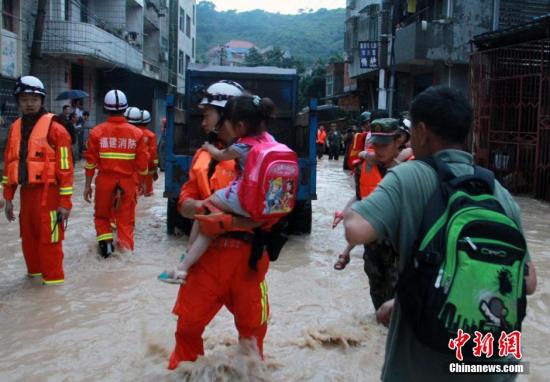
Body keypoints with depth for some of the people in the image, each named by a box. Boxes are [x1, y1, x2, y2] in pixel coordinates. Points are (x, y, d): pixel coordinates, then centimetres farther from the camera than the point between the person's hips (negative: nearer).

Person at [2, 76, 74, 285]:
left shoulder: (54, 128, -9)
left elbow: (65, 167, -11)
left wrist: (65, 201, -13)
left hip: (47, 192, -7)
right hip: (26, 192, 7)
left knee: (49, 237, -2)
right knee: (28, 236, 17)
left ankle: (53, 277, 11)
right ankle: (35, 270, 34)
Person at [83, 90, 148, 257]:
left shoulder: (97, 131, -6)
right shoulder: (136, 133, -3)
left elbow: (91, 161, -4)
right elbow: (142, 162, 1)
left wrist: (88, 185, 4)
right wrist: (141, 182, 15)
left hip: (104, 181, 0)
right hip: (128, 182, 1)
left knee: (102, 215, 19)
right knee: (126, 218, 10)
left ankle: (105, 242, 7)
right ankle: (126, 249, 10)